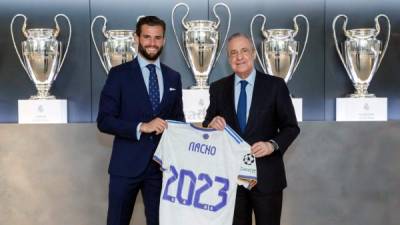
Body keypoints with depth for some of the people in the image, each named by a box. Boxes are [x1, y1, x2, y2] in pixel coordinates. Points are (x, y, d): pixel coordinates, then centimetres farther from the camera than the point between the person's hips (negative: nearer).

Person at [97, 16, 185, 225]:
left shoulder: (173, 77, 9)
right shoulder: (119, 74, -3)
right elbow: (104, 121, -8)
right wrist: (141, 127, -20)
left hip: (162, 164, 3)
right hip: (126, 164, -3)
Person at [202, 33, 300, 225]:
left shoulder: (275, 85, -2)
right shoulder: (218, 88, 5)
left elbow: (291, 127, 0)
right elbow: (207, 124, 9)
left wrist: (273, 144, -18)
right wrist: (212, 125, -15)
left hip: (266, 176, -2)